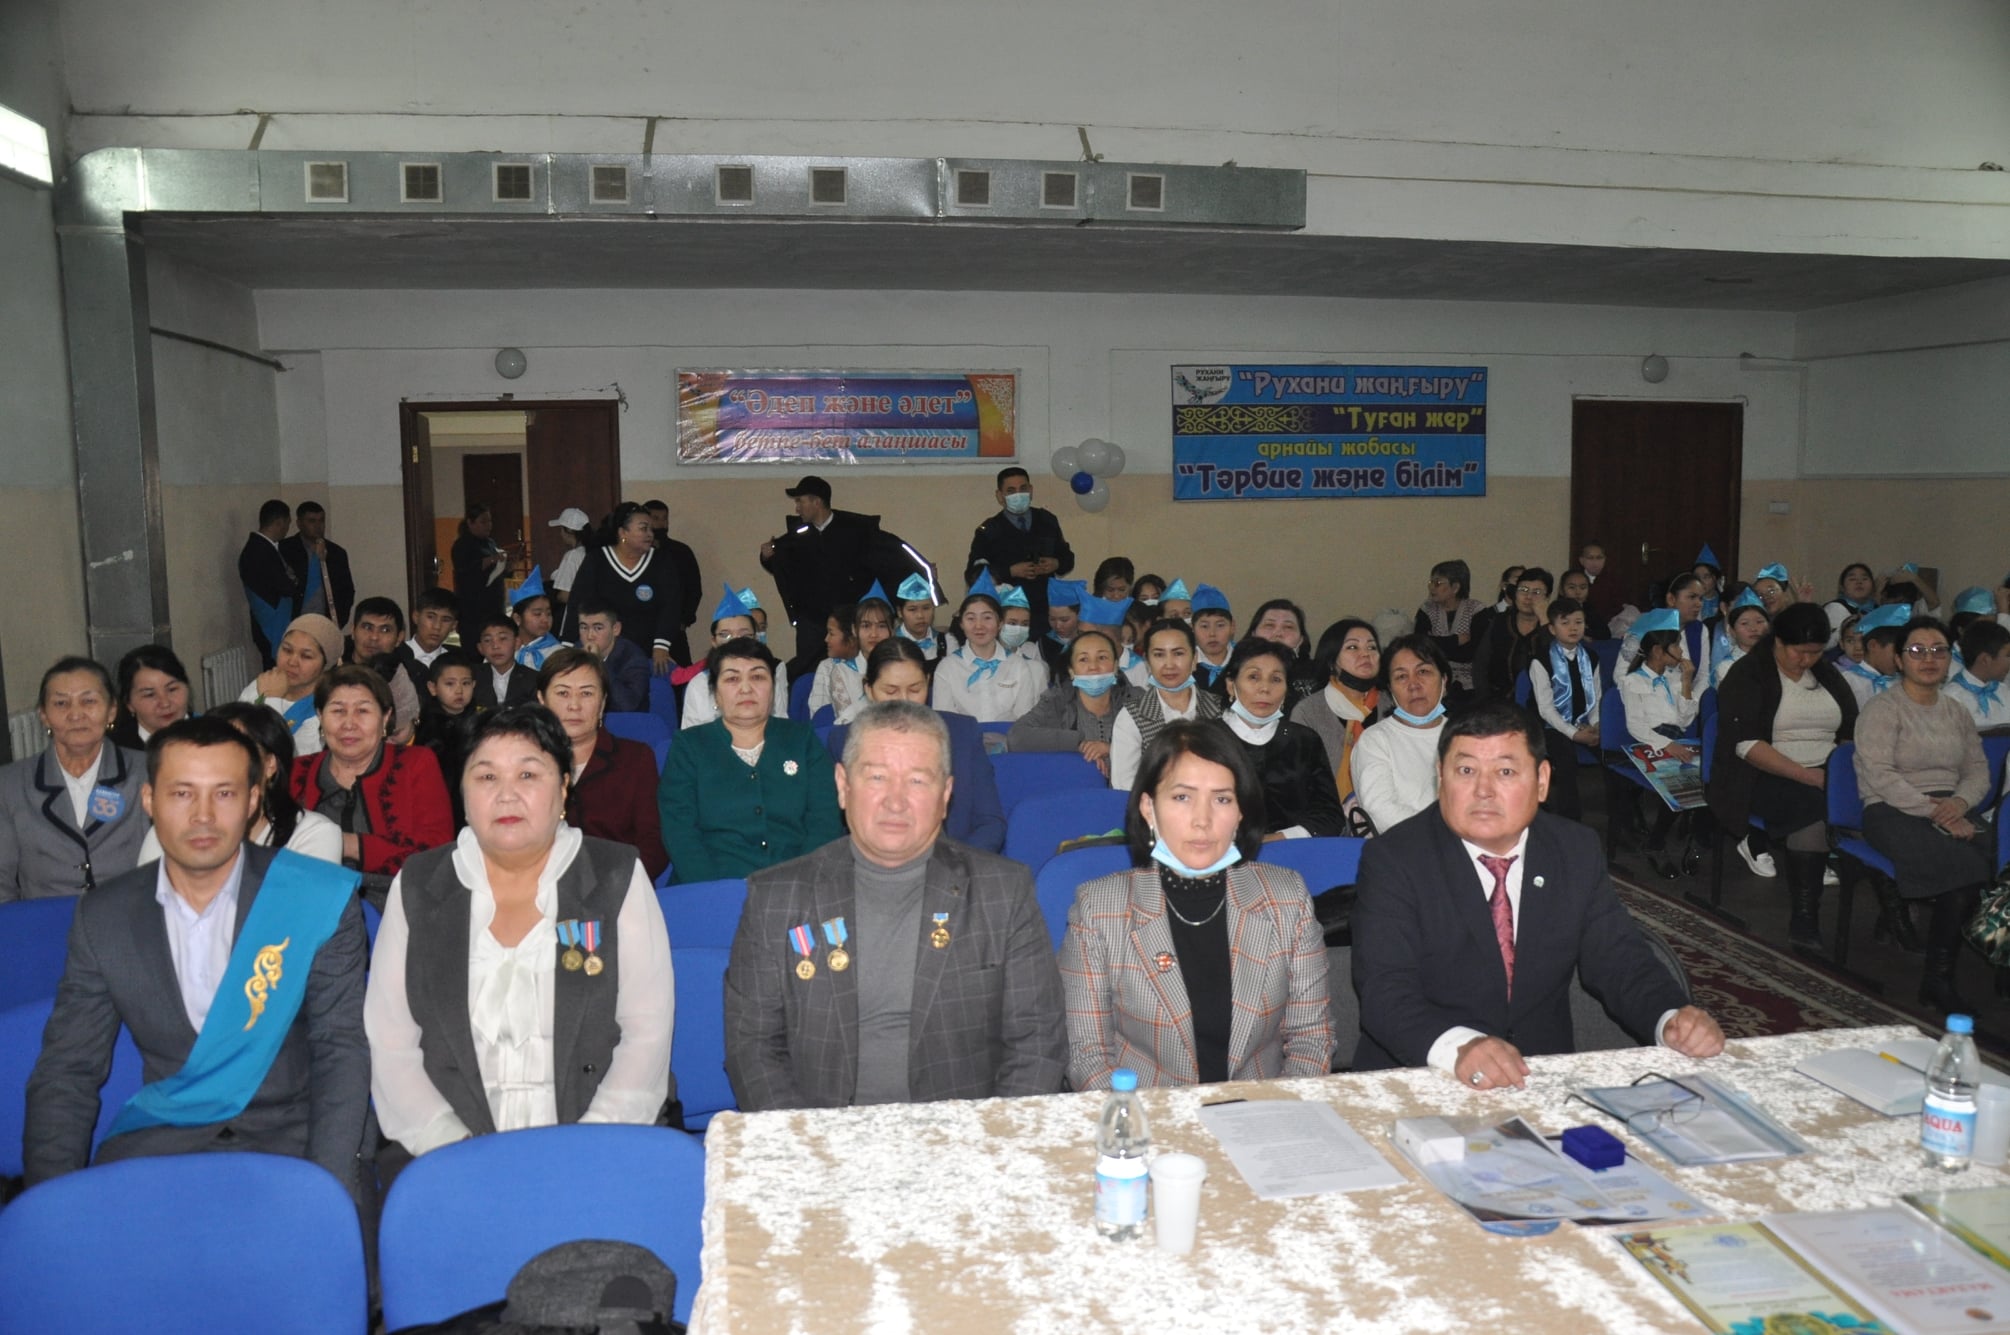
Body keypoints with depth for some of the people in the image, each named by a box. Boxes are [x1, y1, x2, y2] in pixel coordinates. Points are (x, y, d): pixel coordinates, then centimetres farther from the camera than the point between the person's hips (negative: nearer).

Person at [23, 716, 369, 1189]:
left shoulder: (319, 900, -6)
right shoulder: (104, 917, 4)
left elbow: (341, 1051, -4)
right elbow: (66, 1074, 7)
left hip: (292, 1139, -3)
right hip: (154, 1144, 3)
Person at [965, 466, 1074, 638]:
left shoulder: (1047, 521, 12)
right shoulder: (988, 531, 1)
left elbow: (1068, 558, 22)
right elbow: (973, 575, -2)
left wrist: (1056, 564, -1)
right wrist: (1011, 571, -12)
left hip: (1045, 612, 3)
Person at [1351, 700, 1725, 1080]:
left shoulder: (1577, 851, 5)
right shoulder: (1393, 859, -10)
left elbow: (1618, 962, 7)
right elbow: (1385, 990, -20)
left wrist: (1672, 1020, -15)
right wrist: (1458, 1048, -39)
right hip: (1418, 1083, -1)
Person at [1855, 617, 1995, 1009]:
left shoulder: (1957, 713, 21)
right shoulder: (1882, 708, 0)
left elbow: (1978, 770, 15)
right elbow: (1879, 775, -12)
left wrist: (1959, 802, -8)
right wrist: (1932, 812, -19)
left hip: (1951, 809, 6)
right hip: (1892, 811, -6)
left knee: (1991, 848, -26)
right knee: (1960, 863, -31)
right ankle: (1938, 978, -17)